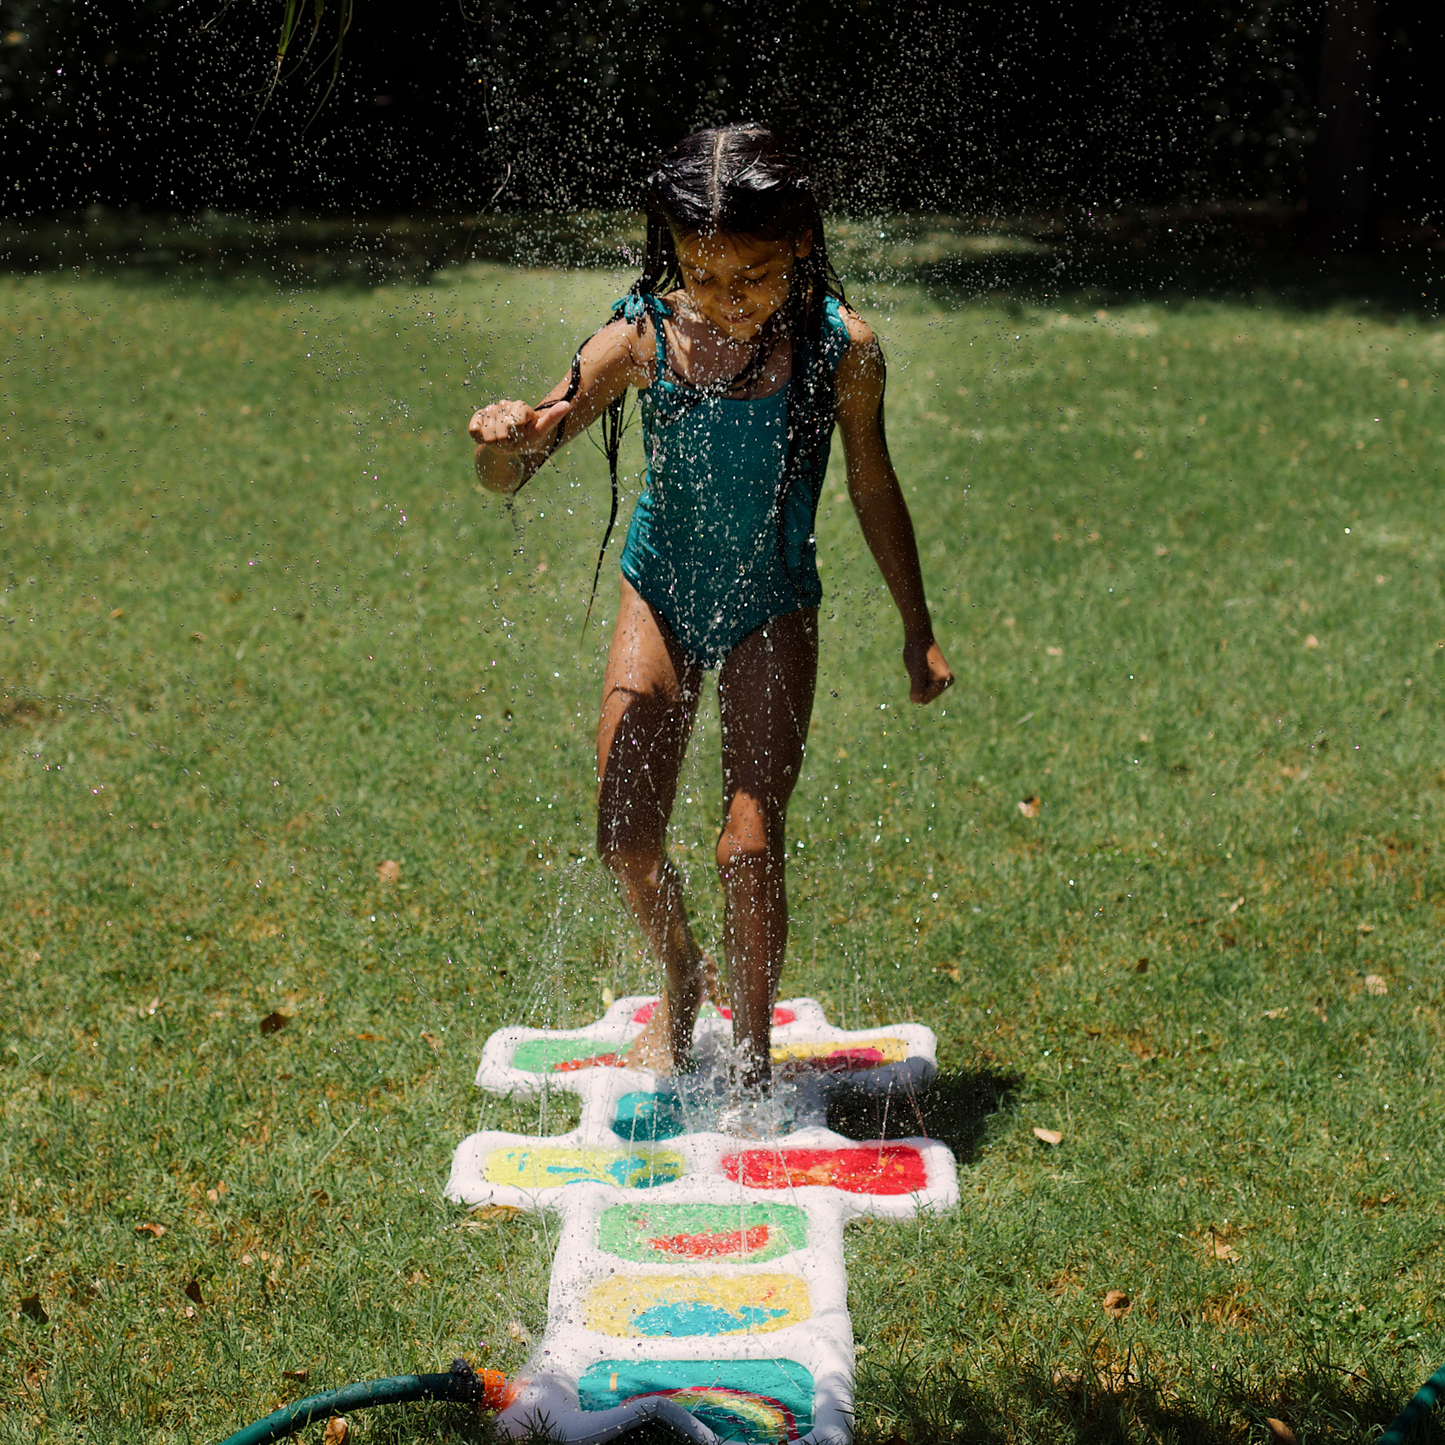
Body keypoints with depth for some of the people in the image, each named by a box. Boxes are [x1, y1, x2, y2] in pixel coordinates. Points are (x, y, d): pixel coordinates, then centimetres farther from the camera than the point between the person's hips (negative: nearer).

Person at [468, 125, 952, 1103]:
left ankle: (754, 1059, 11)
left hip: (773, 608, -1)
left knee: (751, 848, -10)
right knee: (627, 838, -1)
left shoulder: (842, 349, -19)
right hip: (662, 591, 2)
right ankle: (681, 980, 31)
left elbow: (874, 490, -2)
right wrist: (503, 444, -43)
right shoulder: (643, 340, -19)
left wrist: (919, 632, 6)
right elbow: (510, 478, -18)